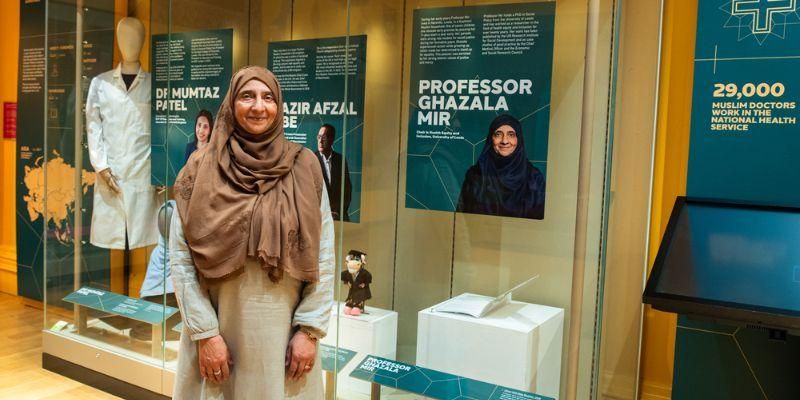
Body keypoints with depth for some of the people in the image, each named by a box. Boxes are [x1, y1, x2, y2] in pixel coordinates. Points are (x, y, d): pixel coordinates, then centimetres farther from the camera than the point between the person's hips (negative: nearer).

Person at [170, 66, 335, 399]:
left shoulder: (304, 168, -1)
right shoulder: (202, 170, -2)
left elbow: (322, 256, -1)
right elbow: (181, 258, -3)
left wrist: (309, 329, -5)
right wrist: (204, 332, -8)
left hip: (283, 330, 1)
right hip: (218, 330, 0)